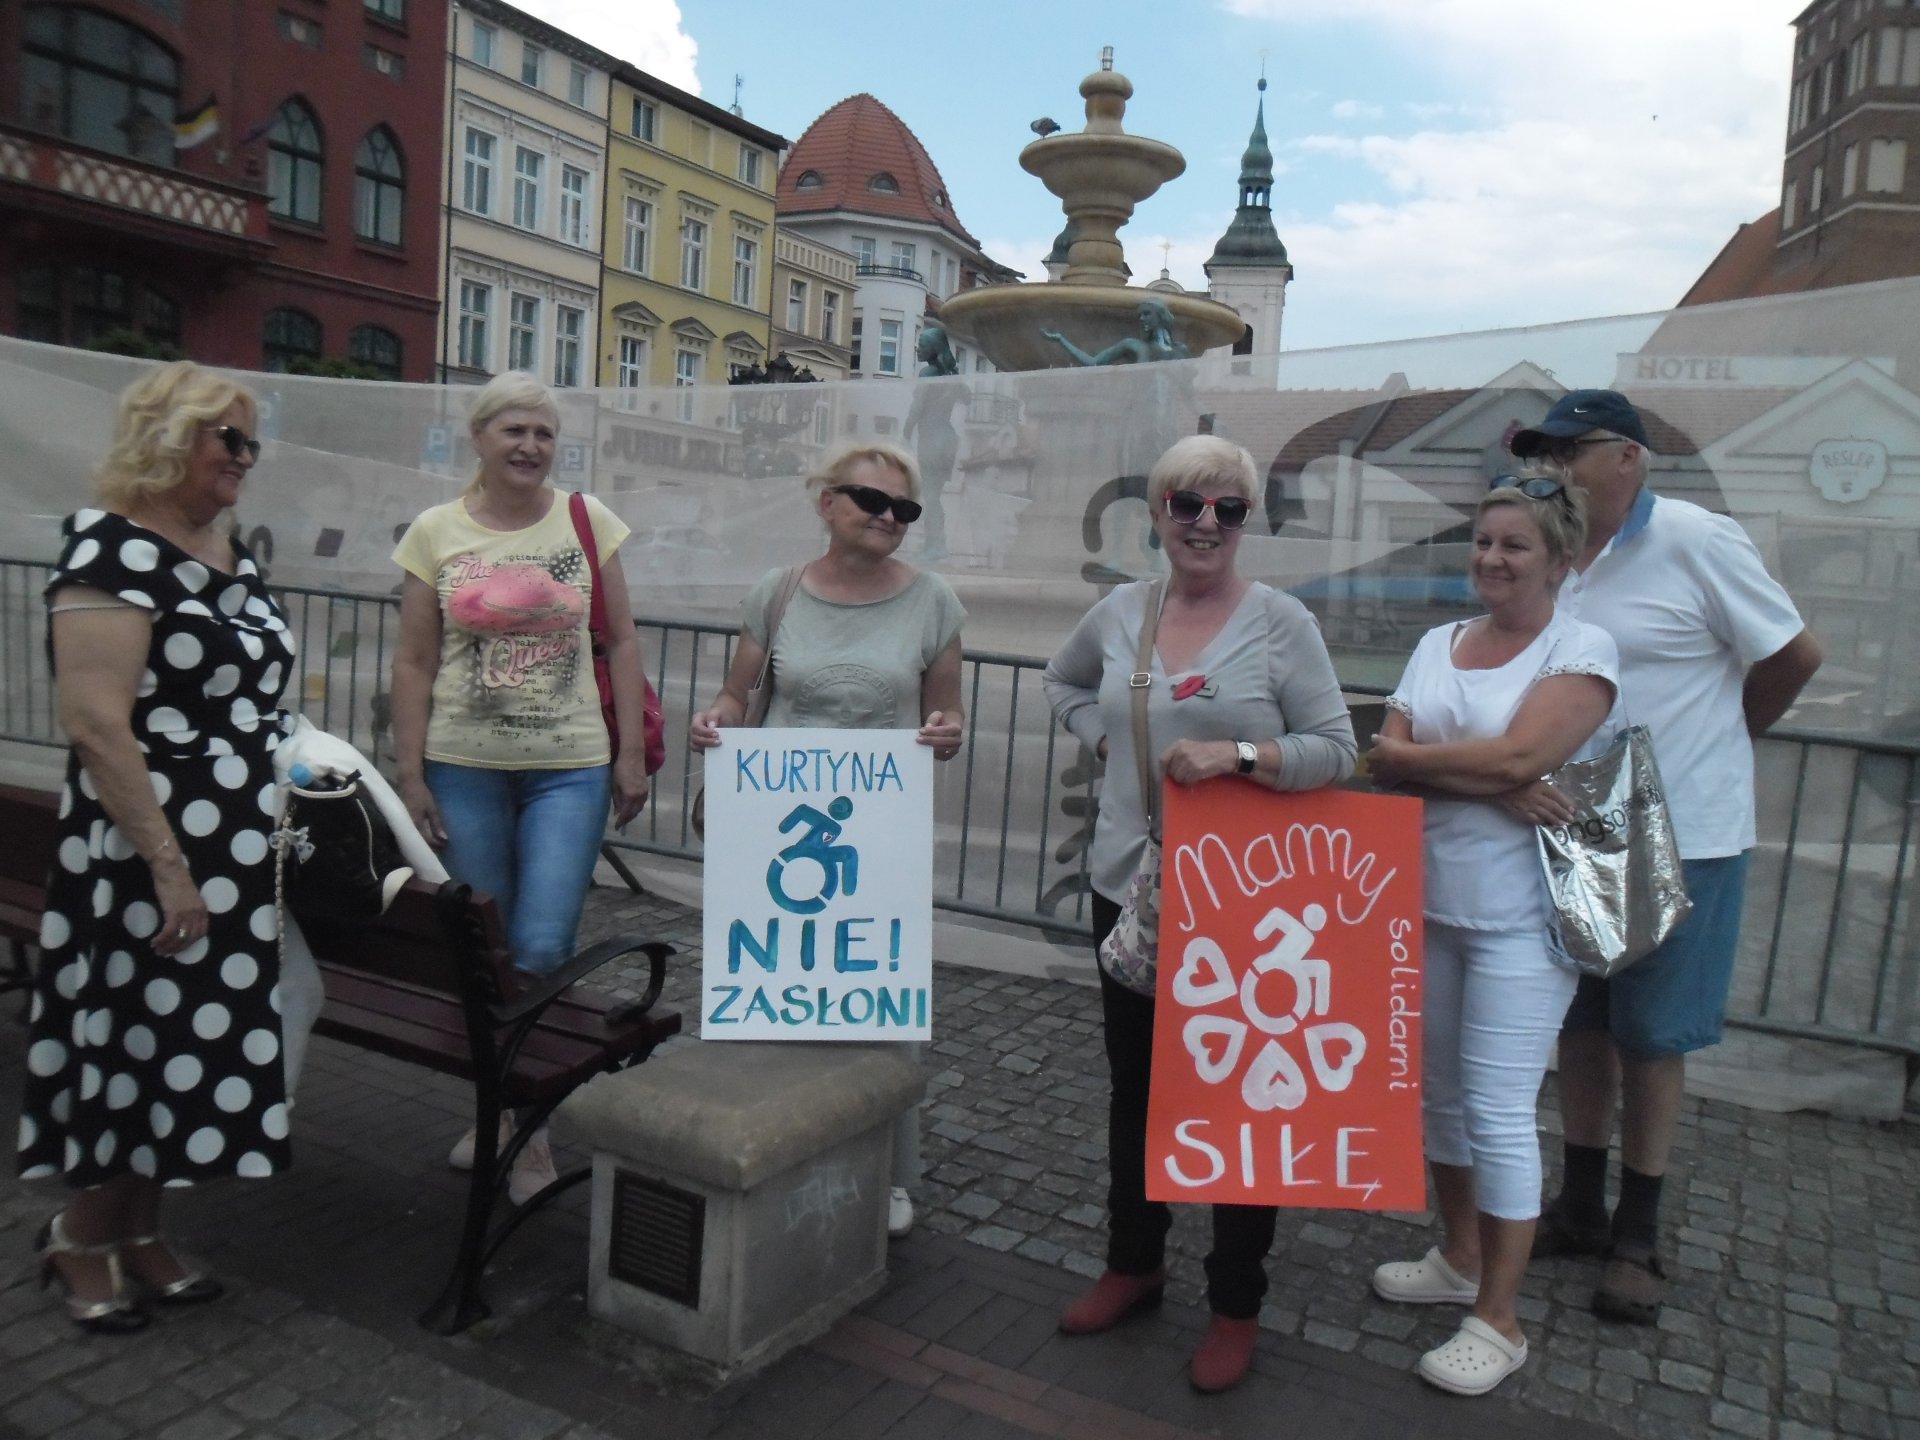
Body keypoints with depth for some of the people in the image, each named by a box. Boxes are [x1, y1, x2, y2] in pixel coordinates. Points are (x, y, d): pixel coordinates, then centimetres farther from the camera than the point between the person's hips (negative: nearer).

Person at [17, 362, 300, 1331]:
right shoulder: (110, 548, -14)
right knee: (135, 1043, 6)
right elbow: (96, 725, -21)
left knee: (196, 1044, 14)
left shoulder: (230, 552, 11)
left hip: (242, 854, 8)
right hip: (154, 856, -8)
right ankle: (83, 1235, 27)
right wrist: (169, 868, -22)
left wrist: (288, 832, 18)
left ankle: (136, 1230, 30)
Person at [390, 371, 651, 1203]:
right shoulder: (435, 532, 3)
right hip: (463, 768, 1)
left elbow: (621, 643, 5)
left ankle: (531, 1130, 13)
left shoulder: (586, 520, 3)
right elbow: (414, 663, 4)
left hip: (569, 769, -1)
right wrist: (409, 776, -2)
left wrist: (631, 752, -1)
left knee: (541, 952, -7)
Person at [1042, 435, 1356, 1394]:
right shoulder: (1118, 611, 4)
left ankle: (1236, 1306, 27)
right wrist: (1104, 740, 5)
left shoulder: (1282, 621, -9)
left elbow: (1336, 750, -11)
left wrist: (1240, 755, -26)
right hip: (1127, 887, 5)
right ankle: (1133, 1264, 40)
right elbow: (1063, 681, 22)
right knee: (1134, 1087, 19)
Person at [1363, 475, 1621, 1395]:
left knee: (1498, 1111, -1)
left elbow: (1515, 756, -21)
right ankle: (1460, 1259, 36)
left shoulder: (1582, 650, -7)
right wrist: (1502, 788, -16)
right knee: (1439, 1091, 16)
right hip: (1426, 899, 6)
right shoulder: (1438, 645, 9)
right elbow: (1389, 754, -2)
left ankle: (1498, 1321, 14)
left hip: (1519, 915, -6)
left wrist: (1403, 756, -9)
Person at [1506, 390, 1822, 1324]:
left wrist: (1715, 738, 9)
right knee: (1580, 1024, 14)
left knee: (1651, 1038, 7)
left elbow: (1793, 658, -4)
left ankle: (1638, 1236, 23)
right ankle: (1581, 1208, 30)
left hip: (1681, 841, -5)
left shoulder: (1697, 542, -12)